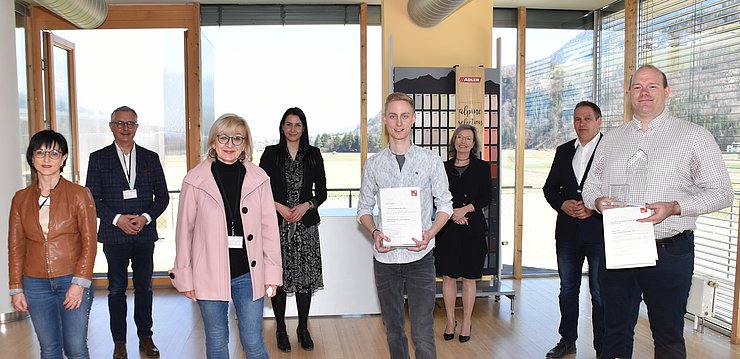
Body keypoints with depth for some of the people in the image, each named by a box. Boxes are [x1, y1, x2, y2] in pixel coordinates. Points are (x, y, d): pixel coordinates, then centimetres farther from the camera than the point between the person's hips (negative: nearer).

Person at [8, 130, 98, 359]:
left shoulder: (79, 195, -4)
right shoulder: (21, 198, 5)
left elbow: (89, 243, -6)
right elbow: (15, 247, 9)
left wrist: (79, 283, -12)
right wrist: (16, 288, 6)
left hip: (73, 281, -3)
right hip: (35, 284, 3)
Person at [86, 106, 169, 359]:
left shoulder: (150, 158, 7)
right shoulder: (98, 158, 3)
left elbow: (162, 196, 6)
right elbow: (92, 198, -1)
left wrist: (146, 217, -10)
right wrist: (117, 219, -13)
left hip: (145, 233, 1)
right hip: (114, 235, -1)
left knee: (144, 287, 9)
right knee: (117, 289, 6)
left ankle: (145, 338, 21)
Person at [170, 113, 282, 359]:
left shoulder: (258, 179, -1)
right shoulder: (195, 180, -3)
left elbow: (269, 228, 2)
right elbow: (184, 230, 2)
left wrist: (272, 272, 1)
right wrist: (184, 276, 3)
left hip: (248, 275, 0)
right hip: (209, 275, 0)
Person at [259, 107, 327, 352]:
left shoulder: (313, 155, 7)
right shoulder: (271, 154, 3)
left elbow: (321, 192, 7)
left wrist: (305, 206, -10)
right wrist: (279, 207, -10)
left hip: (305, 224, 1)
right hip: (276, 224, -1)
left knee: (305, 277, 3)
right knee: (277, 277, 1)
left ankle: (303, 328, 18)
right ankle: (281, 330, 16)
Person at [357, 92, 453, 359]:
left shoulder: (431, 160, 0)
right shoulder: (373, 164, 5)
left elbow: (445, 204, 4)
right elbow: (364, 207, 9)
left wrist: (430, 233, -13)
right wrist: (374, 232, -10)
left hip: (420, 257, -2)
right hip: (385, 257, 2)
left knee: (423, 331, -5)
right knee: (393, 328, 15)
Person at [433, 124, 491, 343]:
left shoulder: (482, 167, 4)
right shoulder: (444, 167, 7)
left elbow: (486, 198, -2)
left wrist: (465, 209, -15)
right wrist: (452, 212, -13)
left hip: (472, 227, -1)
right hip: (447, 228, 1)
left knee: (469, 277, 5)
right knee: (448, 276, 4)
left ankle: (467, 322, 18)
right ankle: (450, 320, 18)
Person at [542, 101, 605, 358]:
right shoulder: (563, 151, 10)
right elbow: (550, 187, 11)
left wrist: (594, 208, -18)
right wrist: (563, 204, -8)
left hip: (599, 232, -5)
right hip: (568, 231, 5)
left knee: (601, 293, 4)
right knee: (568, 289, 15)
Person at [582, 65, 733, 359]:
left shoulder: (694, 136, 0)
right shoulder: (611, 139, 12)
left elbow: (720, 192, -3)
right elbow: (591, 185, 16)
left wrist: (674, 208, -19)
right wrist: (598, 200, -7)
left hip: (669, 252, -3)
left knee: (668, 335, 9)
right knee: (615, 331, 13)